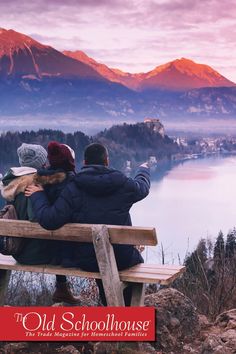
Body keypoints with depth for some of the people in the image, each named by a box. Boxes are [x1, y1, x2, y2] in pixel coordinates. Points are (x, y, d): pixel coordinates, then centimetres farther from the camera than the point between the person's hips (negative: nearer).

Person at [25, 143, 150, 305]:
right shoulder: (124, 184, -7)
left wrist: (38, 195, 1)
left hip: (85, 261, 1)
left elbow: (49, 221, -16)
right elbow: (143, 186, 16)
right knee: (136, 259, 33)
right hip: (121, 260, -1)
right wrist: (144, 170, 39)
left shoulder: (73, 188, -11)